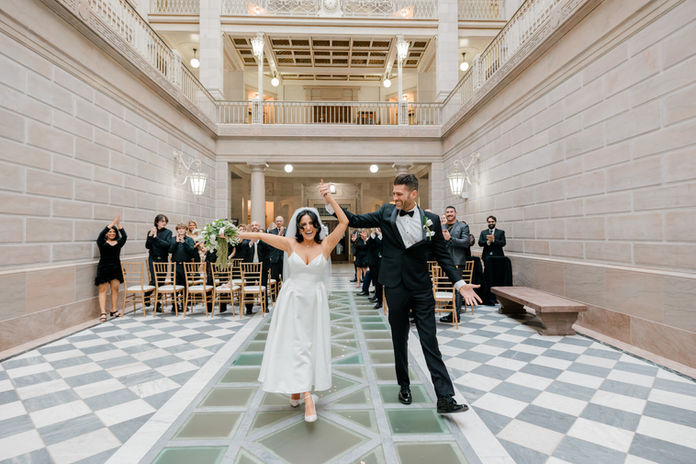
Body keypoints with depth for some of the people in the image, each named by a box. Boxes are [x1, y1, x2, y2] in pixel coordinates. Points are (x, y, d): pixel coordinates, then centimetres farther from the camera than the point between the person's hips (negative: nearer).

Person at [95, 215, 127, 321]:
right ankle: (102, 313, -4)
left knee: (115, 289, 6)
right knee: (103, 289, -2)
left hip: (116, 268, 3)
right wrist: (112, 223, -20)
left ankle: (114, 310, 15)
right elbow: (101, 235, -16)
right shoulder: (102, 242, 2)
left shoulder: (118, 242, 8)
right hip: (103, 268, -3)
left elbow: (124, 236, -8)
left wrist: (119, 224, -16)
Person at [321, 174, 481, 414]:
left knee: (430, 341, 2)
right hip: (395, 288, 1)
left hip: (422, 288, -1)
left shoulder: (431, 220, -2)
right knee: (399, 340, 15)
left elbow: (442, 255, 2)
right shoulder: (386, 213, -1)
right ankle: (404, 386, 34)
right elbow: (355, 220, 1)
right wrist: (330, 202, -10)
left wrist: (460, 283, -6)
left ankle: (445, 398, 12)